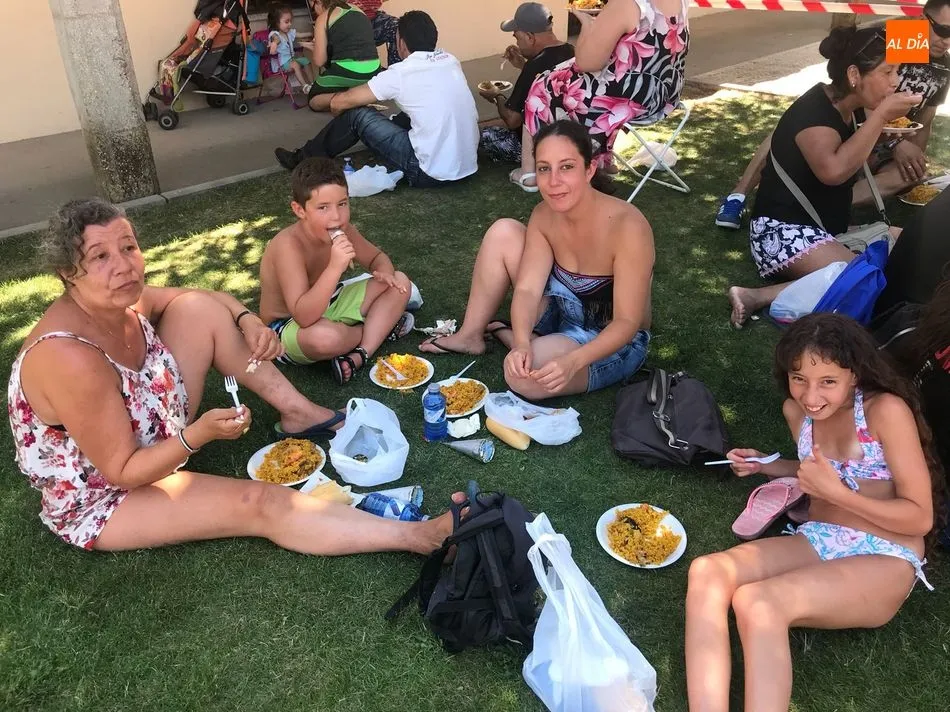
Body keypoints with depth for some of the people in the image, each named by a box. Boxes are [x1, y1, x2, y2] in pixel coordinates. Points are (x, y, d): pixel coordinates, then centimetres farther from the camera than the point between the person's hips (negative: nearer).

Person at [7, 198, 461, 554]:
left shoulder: (121, 301, -11)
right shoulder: (71, 357, -35)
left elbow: (206, 299, 8)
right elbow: (122, 472, -27)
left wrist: (249, 321, -12)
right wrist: (197, 435, -39)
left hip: (153, 441, 8)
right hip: (102, 502, -8)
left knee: (201, 310, -5)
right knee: (260, 504, -25)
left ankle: (298, 411, 1)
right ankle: (419, 537, -24)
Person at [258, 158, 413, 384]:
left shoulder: (343, 231, -10)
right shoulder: (288, 246, -31)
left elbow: (376, 257, 9)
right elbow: (303, 317, -39)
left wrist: (384, 272, -16)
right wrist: (335, 267, -47)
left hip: (330, 308, 7)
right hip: (287, 328, -7)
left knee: (399, 282, -2)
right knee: (324, 337, -43)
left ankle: (359, 356, -18)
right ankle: (380, 328, -7)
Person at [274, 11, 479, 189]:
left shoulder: (400, 73, -9)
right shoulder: (451, 61, 8)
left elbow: (338, 103, 0)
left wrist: (337, 102, 25)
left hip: (431, 173, -7)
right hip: (467, 167, 7)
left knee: (358, 114, 5)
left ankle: (306, 160, 25)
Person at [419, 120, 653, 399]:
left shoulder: (627, 226, -29)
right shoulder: (544, 215, -10)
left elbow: (627, 321, -27)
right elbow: (527, 289, -15)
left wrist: (572, 361, -42)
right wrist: (522, 344, -35)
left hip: (614, 341, -5)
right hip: (564, 312, 6)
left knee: (527, 378, -33)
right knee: (503, 233, -9)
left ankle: (503, 333, 2)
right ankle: (470, 336, 5)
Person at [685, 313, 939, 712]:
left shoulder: (887, 411, -11)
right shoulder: (796, 410, 8)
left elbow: (920, 518, -9)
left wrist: (836, 493, -19)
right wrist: (764, 465, 11)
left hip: (884, 562, -5)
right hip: (814, 544, 6)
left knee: (757, 602, -34)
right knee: (706, 573, -26)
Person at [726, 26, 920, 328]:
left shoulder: (844, 108, 9)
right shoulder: (814, 111, -18)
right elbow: (834, 170, -35)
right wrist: (880, 115, -26)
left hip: (827, 228, 10)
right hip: (783, 230, -10)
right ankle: (759, 297, -25)